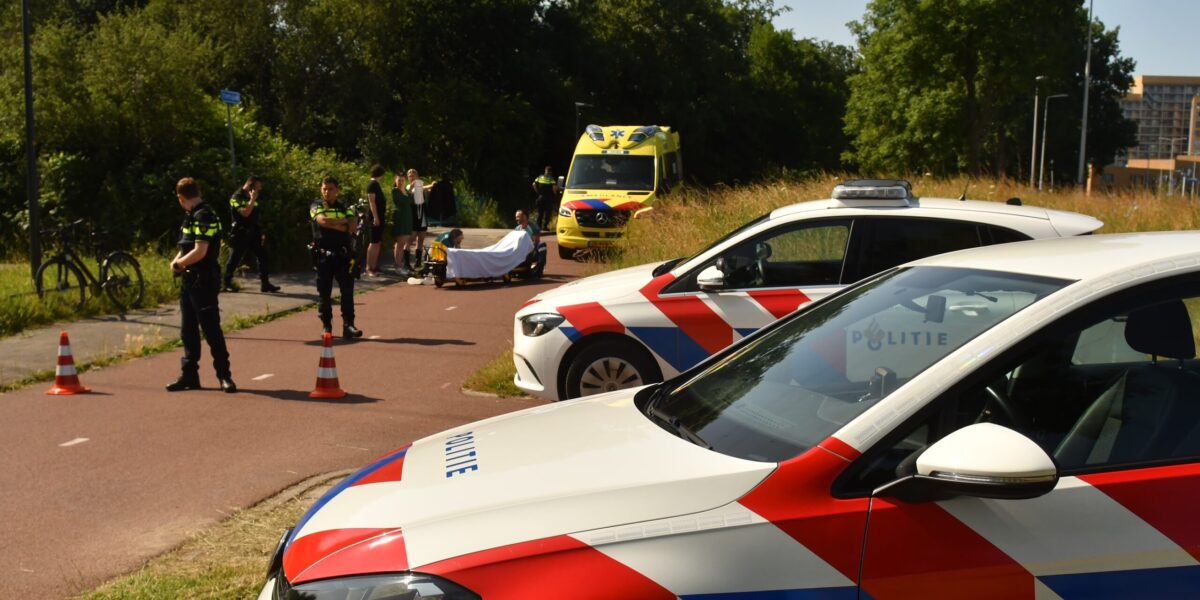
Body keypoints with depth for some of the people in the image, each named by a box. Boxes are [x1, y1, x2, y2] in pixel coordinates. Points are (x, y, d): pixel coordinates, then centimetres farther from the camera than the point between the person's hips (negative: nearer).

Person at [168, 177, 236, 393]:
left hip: (204, 280, -10)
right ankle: (189, 375, 19)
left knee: (211, 329, -5)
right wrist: (177, 261, 1)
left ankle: (224, 376, 2)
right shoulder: (191, 216, 14)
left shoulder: (204, 216, -16)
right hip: (190, 279, 10)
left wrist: (178, 264, -9)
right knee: (188, 330, 12)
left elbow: (200, 251, -23)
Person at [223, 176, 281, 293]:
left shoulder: (252, 196, 13)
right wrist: (252, 199, -19)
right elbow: (245, 213, -24)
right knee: (235, 259, 2)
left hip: (253, 233, 7)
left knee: (262, 257, 1)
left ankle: (265, 284, 3)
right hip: (240, 233, -7)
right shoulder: (237, 197, -11)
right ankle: (227, 283, 15)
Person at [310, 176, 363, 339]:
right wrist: (342, 222, -7)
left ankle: (348, 325, -6)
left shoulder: (344, 207, 11)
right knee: (324, 292, 4)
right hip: (323, 254, -1)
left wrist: (332, 224, -10)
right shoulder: (316, 206, 6)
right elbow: (322, 220, -16)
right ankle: (326, 326, 13)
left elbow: (353, 226, -5)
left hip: (342, 254, 1)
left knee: (347, 290, -6)